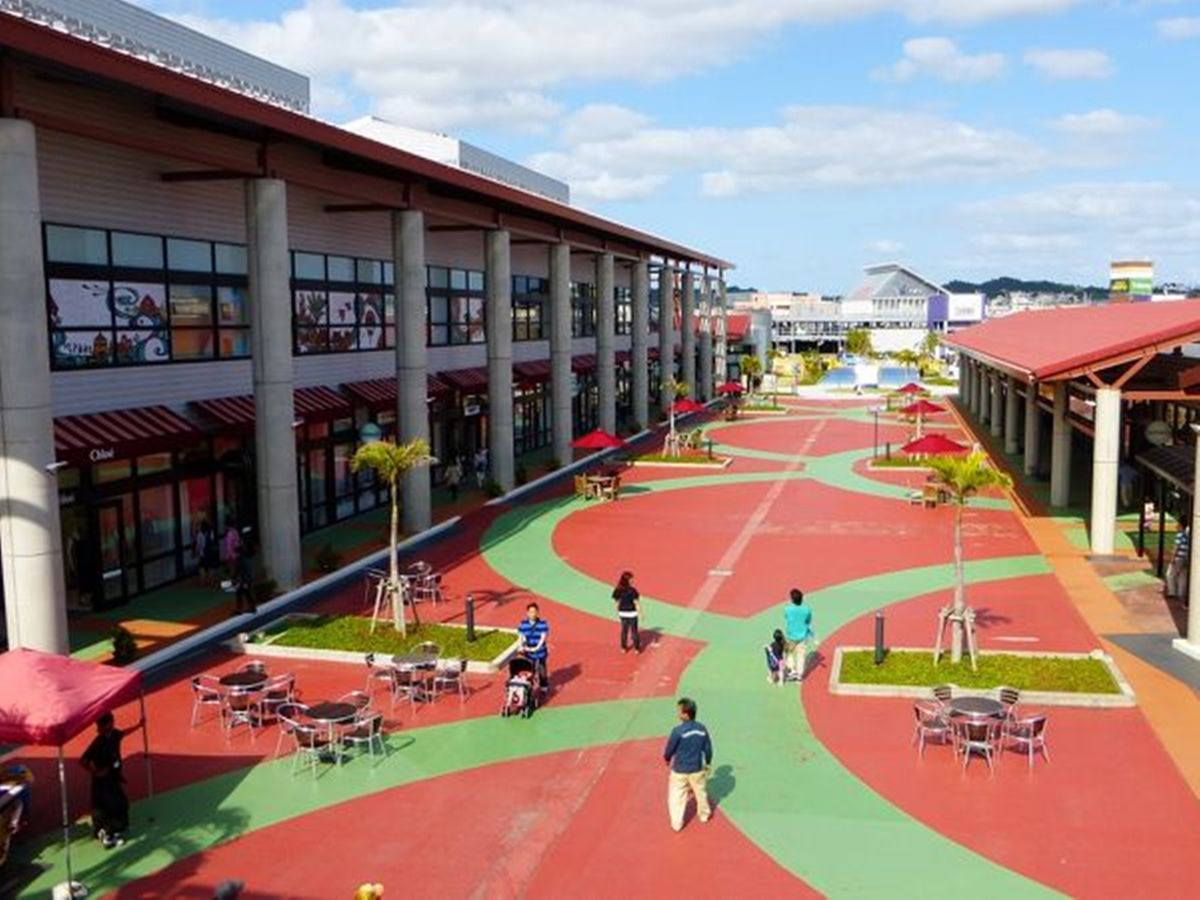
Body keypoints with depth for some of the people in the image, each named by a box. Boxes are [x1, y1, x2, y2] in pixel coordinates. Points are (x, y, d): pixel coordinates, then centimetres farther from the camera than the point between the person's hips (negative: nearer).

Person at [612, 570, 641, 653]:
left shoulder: (618, 590, -7)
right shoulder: (632, 590, -21)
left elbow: (617, 602, 0)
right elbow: (637, 603, -16)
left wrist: (618, 613, 13)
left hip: (622, 613, 4)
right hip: (632, 613, -4)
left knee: (624, 630, 18)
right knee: (634, 631, 10)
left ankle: (624, 648, 25)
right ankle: (637, 648, 19)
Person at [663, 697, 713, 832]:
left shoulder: (678, 730, -26)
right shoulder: (702, 729, -11)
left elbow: (669, 750, -15)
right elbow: (708, 749, 0)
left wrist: (667, 759, 8)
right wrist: (707, 763, 18)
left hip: (679, 770, -4)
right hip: (696, 769, 4)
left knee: (676, 797, 14)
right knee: (700, 792, 26)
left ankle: (676, 823, 22)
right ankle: (704, 814, 46)